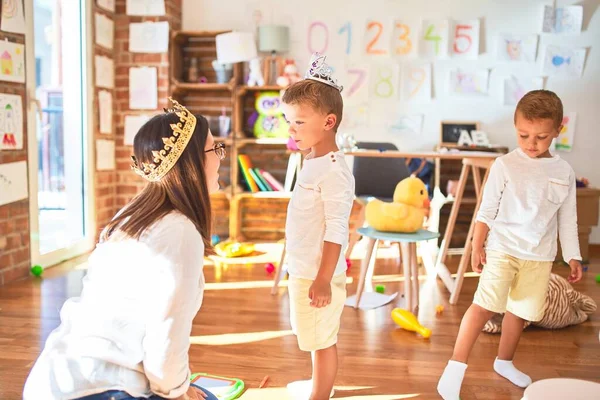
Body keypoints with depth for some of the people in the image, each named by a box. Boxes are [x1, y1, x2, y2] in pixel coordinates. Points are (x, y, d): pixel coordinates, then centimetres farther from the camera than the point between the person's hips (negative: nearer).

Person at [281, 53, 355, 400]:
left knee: (323, 340, 6)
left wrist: (323, 279, -22)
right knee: (316, 338, 24)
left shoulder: (333, 170, -21)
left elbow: (336, 230, -23)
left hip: (318, 275, -9)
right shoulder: (313, 162, 8)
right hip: (303, 271, 9)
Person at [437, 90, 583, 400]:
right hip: (502, 248, -3)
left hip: (540, 256, 4)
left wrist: (572, 257, 7)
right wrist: (477, 246, -4)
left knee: (519, 311, 13)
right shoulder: (505, 165, -7)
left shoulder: (564, 172, 2)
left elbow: (568, 219, 9)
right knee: (485, 305, -15)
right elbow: (486, 210, -3)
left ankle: (504, 362, 34)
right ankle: (456, 366, -8)